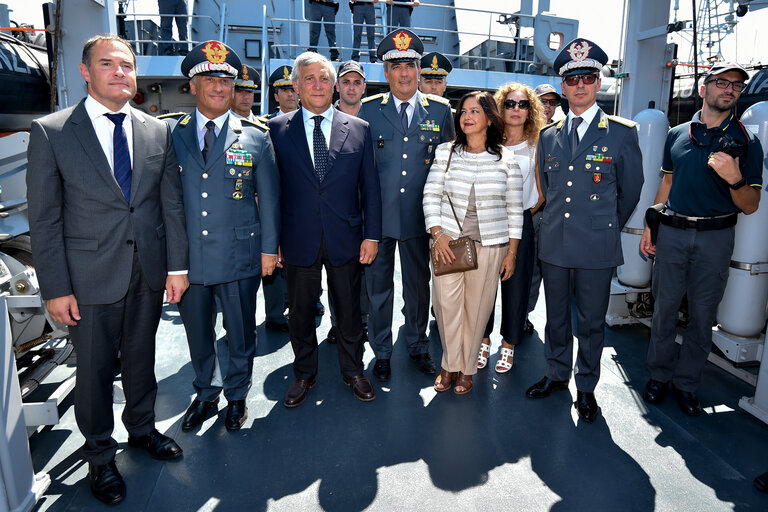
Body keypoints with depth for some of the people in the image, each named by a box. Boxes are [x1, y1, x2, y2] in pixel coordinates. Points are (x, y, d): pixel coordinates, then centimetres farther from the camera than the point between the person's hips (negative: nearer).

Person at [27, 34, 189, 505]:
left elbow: (172, 204, 4)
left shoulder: (158, 132, 3)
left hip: (149, 273, 3)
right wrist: (56, 289, -9)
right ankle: (100, 455, 33)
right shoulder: (51, 132, -6)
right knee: (95, 368, 11)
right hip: (92, 276, -2)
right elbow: (45, 219, -7)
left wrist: (177, 265, 0)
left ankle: (142, 428, 42)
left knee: (142, 358, 19)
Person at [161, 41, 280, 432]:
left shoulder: (256, 137, 1)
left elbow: (269, 197, 3)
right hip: (187, 255, 2)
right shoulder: (167, 132, 4)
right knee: (197, 333, 16)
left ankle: (237, 396, 35)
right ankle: (206, 394, 39)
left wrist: (269, 247, 1)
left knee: (241, 333, 11)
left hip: (239, 256, -1)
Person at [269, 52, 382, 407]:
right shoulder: (278, 129, 2)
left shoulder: (359, 129, 4)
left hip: (345, 239, 1)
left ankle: (353, 371, 35)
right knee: (300, 312, 14)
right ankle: (304, 374, 35)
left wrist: (371, 235, -2)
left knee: (349, 311, 13)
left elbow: (370, 187, 3)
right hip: (298, 240, 0)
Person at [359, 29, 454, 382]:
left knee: (418, 284, 14)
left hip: (420, 216, 1)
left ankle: (417, 345, 34)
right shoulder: (369, 109, 3)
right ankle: (381, 351, 28)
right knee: (378, 285, 10)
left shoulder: (440, 110, 4)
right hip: (378, 215, 0)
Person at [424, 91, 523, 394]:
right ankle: (450, 364, 23)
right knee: (446, 304, -1)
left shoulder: (505, 158, 2)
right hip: (448, 241, 1)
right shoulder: (445, 152, 4)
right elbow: (431, 195, 3)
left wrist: (512, 252, 2)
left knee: (477, 307, 6)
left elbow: (514, 208, 4)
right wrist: (437, 234, -9)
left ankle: (466, 368, 26)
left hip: (489, 245, 0)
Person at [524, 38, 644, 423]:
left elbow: (631, 190, 5)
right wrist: (562, 222, 14)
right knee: (556, 316, 15)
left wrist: (604, 228, 11)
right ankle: (556, 375, 35)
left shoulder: (622, 132, -2)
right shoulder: (548, 136, 8)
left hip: (597, 247, -3)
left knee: (592, 322, 9)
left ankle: (586, 388, 27)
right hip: (554, 244, 3)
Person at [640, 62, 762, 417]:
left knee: (703, 314, 6)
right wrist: (650, 226, 11)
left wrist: (734, 178, -23)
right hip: (672, 232, 2)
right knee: (664, 307, 7)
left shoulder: (746, 143, 0)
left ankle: (687, 384, 21)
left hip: (715, 237, -1)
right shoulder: (677, 134, 7)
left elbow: (750, 206, -3)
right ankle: (659, 376, 22)